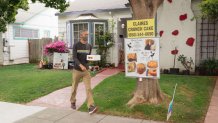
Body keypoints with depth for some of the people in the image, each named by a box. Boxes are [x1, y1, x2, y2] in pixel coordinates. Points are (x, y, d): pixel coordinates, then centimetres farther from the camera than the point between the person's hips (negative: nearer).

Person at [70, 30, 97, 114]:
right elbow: (74, 57, -14)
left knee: (88, 88, -8)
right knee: (74, 88, 12)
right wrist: (80, 65, -31)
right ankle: (73, 102, 35)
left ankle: (91, 107, -12)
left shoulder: (89, 46, 8)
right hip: (77, 70, -2)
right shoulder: (76, 45, -5)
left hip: (86, 70, 2)